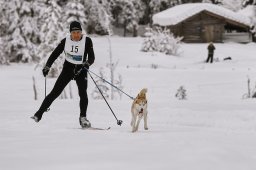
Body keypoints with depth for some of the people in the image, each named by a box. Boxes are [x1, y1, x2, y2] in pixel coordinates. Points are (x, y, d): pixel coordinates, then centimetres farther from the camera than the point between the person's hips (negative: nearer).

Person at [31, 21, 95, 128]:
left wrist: (87, 63, -37)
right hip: (68, 68, 1)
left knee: (83, 93, -18)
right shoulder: (66, 41, -6)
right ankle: (39, 114, 1)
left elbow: (91, 57, -15)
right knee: (55, 92, -4)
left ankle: (83, 118, -6)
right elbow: (55, 54, 2)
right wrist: (47, 66, -8)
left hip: (81, 70, -1)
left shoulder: (87, 41, -11)